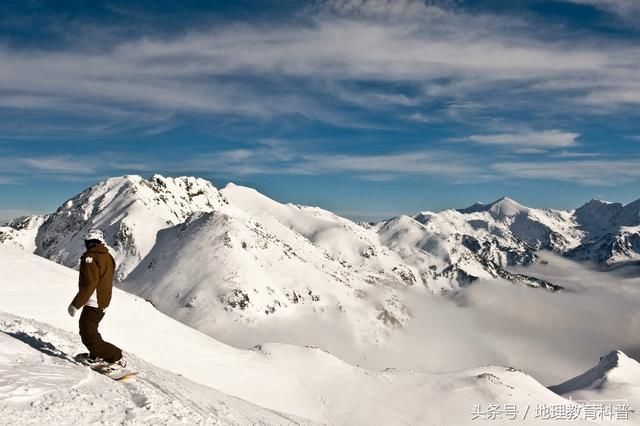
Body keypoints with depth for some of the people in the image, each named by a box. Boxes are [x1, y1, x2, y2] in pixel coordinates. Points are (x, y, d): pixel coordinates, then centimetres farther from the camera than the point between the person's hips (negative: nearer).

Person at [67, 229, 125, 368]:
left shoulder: (90, 257, -18)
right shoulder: (108, 257, 8)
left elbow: (89, 284, -24)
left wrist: (75, 304, -20)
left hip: (93, 304, -9)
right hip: (103, 303, 9)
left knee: (89, 337, -7)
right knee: (86, 329, 27)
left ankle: (116, 357, -8)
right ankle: (96, 355, 38)